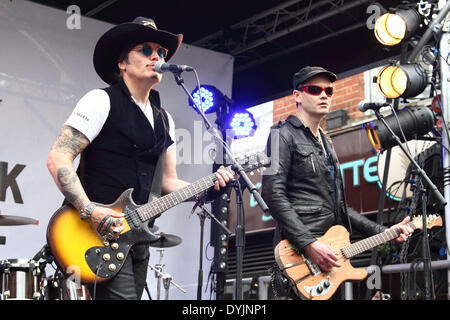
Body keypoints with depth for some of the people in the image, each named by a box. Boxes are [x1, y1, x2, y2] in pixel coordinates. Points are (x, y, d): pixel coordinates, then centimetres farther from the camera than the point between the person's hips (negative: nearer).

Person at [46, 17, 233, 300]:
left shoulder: (164, 120, 17)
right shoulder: (101, 101, -5)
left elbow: (168, 182, 17)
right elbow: (58, 158, -13)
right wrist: (89, 210, -25)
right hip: (100, 232, -7)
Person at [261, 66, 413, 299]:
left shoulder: (325, 143, 23)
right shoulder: (284, 135, -3)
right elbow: (273, 195, -16)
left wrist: (383, 232, 17)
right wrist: (309, 243, -22)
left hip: (330, 251, 8)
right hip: (299, 252, -8)